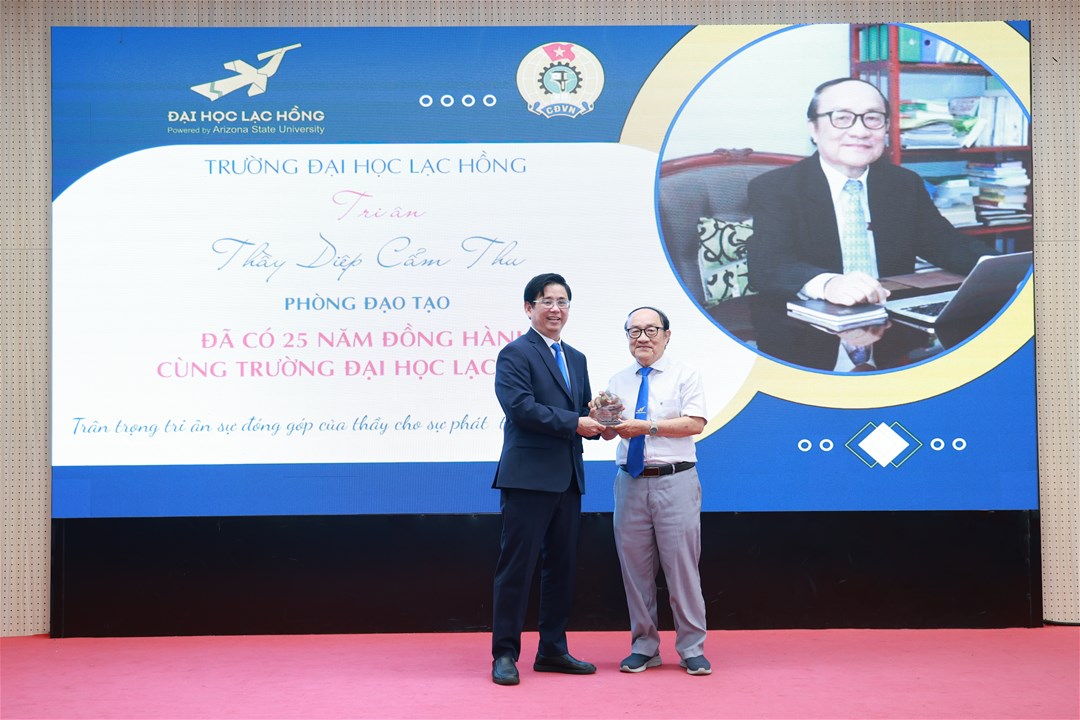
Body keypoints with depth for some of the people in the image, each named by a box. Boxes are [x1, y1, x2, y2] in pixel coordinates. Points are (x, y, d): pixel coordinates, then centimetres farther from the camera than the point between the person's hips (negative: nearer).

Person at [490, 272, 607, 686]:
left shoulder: (577, 360, 20)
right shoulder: (515, 354, -5)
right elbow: (520, 407, -17)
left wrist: (597, 422, -3)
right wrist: (574, 423, -18)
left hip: (568, 478, 8)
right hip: (528, 477, -8)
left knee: (562, 567, 11)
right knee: (517, 567, -4)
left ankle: (553, 650, 21)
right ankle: (504, 654, 4)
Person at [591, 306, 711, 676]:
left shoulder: (684, 375, 2)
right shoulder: (618, 381, 14)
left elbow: (695, 423, -10)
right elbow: (609, 434, 12)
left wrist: (648, 426, -17)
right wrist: (601, 419, -11)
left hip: (674, 482, -4)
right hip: (630, 482, 4)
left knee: (682, 566, -2)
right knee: (635, 568, 7)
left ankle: (692, 649, 8)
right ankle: (644, 647, 17)